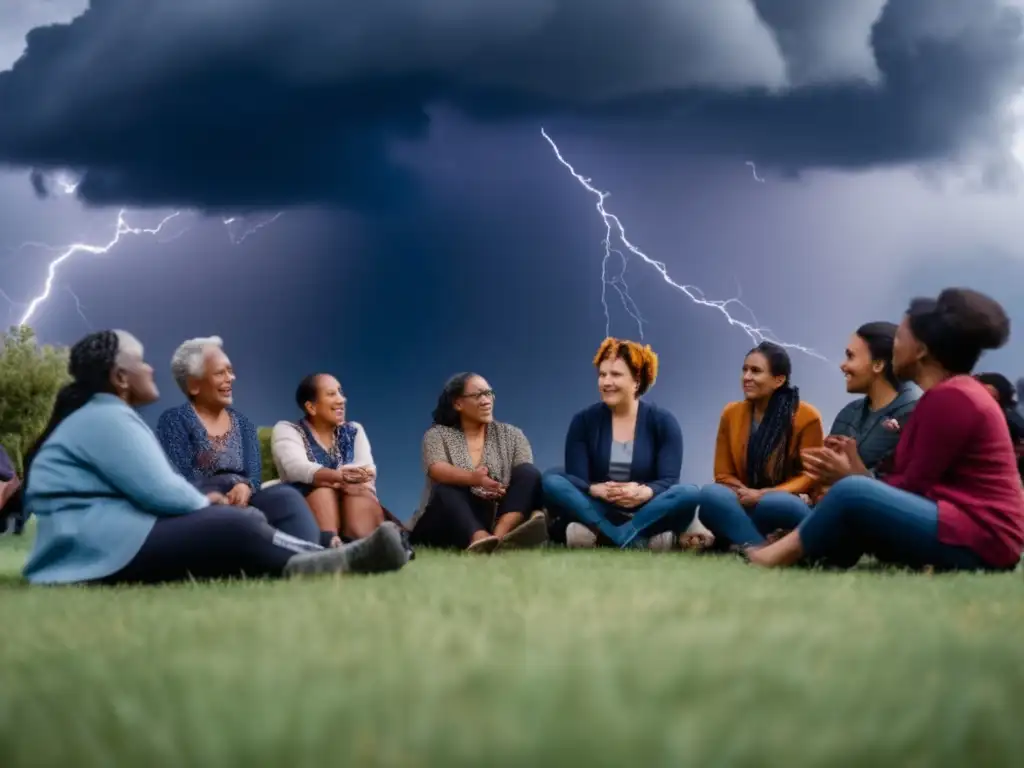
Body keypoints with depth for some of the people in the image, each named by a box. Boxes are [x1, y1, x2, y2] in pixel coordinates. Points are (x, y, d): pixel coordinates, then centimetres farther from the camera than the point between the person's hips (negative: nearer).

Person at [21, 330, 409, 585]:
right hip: (101, 549, -11)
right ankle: (339, 563, -17)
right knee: (235, 528, -21)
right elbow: (162, 493, -20)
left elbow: (153, 489, 19)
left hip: (111, 539, 11)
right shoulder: (106, 419, -12)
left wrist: (201, 502, 3)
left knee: (237, 520, 6)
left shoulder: (103, 417, 23)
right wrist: (204, 502, 0)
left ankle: (323, 557, -7)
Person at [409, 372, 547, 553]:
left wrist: (536, 512, -26)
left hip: (502, 519, 2)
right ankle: (482, 540, -63)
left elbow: (527, 477, -3)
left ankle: (500, 536, -46)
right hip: (452, 525, -2)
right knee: (445, 492, -32)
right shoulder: (437, 435, 5)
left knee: (529, 473, -19)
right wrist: (472, 478, -38)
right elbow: (437, 470, -17)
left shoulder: (511, 435, 12)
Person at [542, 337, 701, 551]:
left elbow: (669, 481, -11)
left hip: (646, 513, -1)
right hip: (599, 513, 1)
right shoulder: (584, 421, 3)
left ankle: (599, 537, -40)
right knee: (551, 481, -25)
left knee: (690, 493, -30)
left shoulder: (663, 421, 0)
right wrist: (598, 490, -32)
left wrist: (643, 493, -35)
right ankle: (639, 540, -38)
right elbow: (575, 479, -8)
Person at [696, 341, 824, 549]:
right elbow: (723, 474, 8)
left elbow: (810, 475, -4)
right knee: (711, 494, -33)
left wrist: (765, 495, -19)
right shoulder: (731, 414, 8)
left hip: (785, 504, -3)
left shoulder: (806, 417, -3)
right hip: (743, 507, 3)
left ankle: (742, 543, -20)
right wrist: (745, 493, -16)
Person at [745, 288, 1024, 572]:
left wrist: (852, 477, 2)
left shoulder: (950, 398, -13)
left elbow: (914, 486, -12)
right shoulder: (949, 394, 19)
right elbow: (916, 484, 13)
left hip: (980, 540, -11)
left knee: (853, 493, -23)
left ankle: (781, 555, -10)